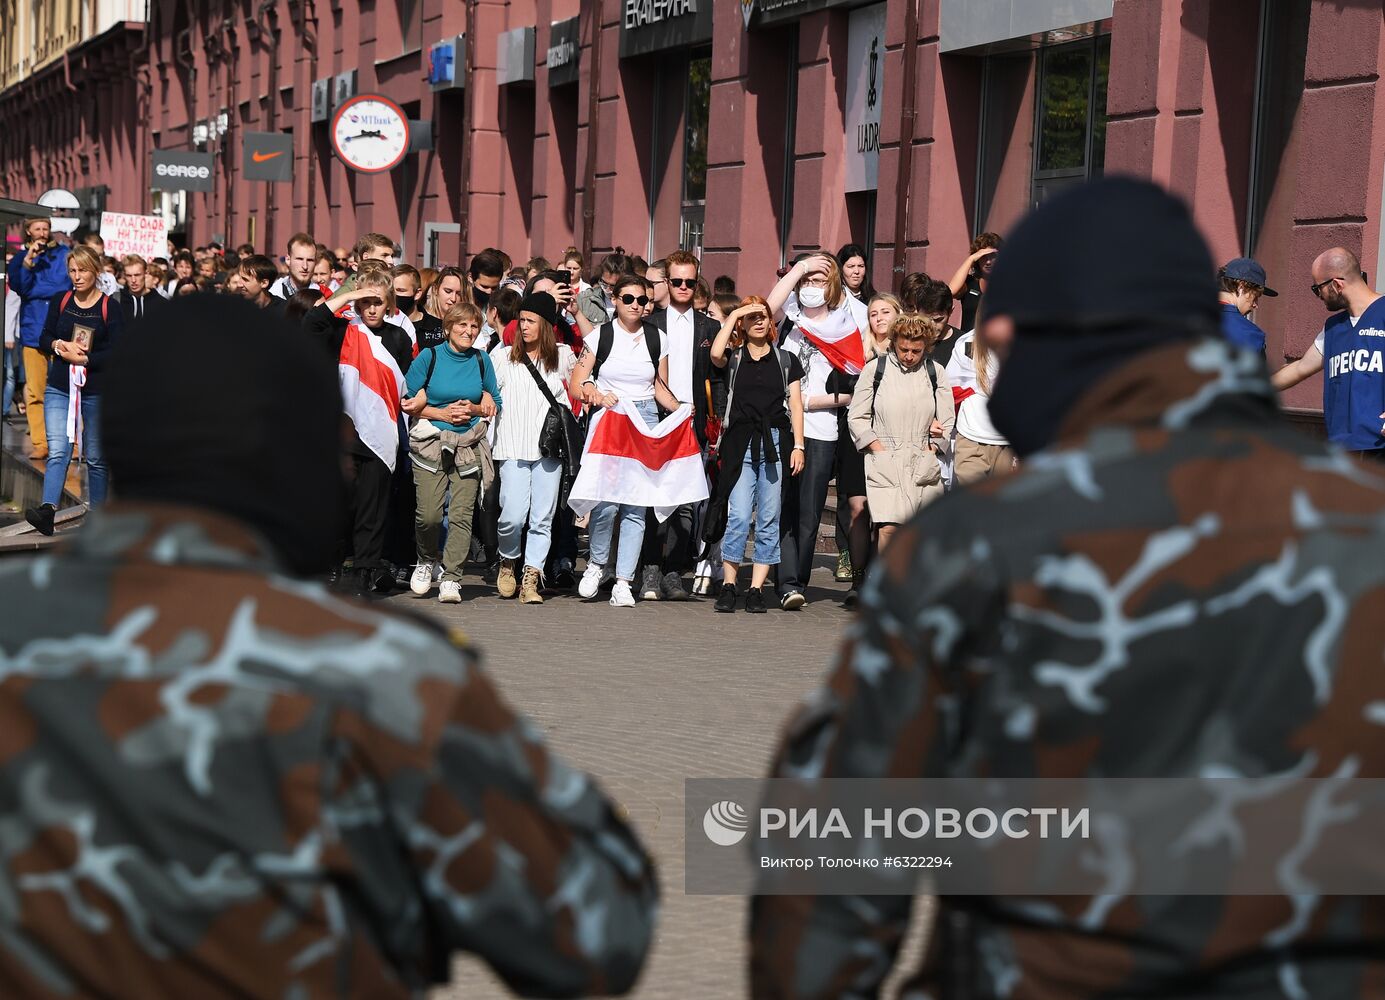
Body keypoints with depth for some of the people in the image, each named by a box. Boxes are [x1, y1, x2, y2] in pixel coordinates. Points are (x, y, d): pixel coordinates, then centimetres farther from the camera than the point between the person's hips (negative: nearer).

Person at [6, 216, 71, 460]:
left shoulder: (65, 255, 10)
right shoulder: (19, 260, 13)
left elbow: (66, 286, 3)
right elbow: (17, 286, -4)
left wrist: (34, 291, 1)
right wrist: (28, 261, -13)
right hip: (33, 331, 1)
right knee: (35, 392, -3)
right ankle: (40, 444, 0)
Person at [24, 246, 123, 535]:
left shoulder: (109, 307, -4)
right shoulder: (60, 301, 7)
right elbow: (44, 340, 8)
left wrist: (82, 358, -15)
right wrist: (60, 346, -12)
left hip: (96, 391, -2)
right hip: (59, 389, 2)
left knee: (96, 458, 7)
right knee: (58, 452, -13)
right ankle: (47, 511, -27)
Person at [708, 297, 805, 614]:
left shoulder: (786, 359, 14)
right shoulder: (734, 357, 11)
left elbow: (795, 405, 11)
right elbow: (716, 354, -13)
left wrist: (798, 445, 1)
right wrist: (733, 315, -3)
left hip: (776, 443, 2)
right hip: (741, 444, -2)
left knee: (769, 520, 0)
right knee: (738, 517, -12)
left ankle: (756, 590, 4)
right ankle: (728, 586, -5)